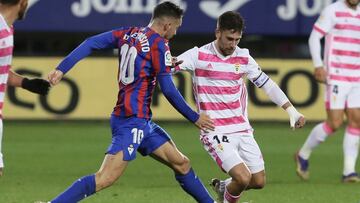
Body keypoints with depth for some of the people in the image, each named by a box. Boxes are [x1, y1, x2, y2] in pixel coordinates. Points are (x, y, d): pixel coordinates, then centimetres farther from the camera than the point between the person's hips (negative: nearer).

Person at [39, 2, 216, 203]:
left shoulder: (128, 34, 11)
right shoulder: (159, 44, -11)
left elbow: (91, 43, 2)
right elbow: (169, 90, -12)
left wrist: (61, 69, 0)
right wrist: (195, 118, -2)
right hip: (133, 120, -10)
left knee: (181, 164, 17)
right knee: (105, 178, -18)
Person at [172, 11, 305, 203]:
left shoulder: (244, 58, 5)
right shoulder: (198, 55, -7)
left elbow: (267, 84, 14)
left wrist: (291, 110, 12)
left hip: (242, 130, 5)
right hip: (216, 134, -5)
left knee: (258, 182, 5)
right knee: (243, 178, -20)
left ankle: (223, 187, 34)